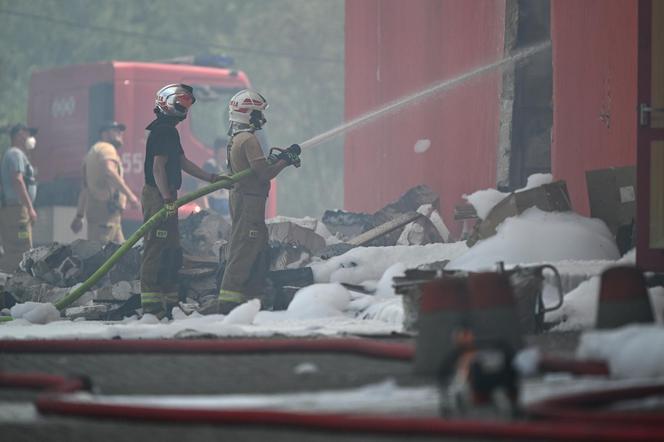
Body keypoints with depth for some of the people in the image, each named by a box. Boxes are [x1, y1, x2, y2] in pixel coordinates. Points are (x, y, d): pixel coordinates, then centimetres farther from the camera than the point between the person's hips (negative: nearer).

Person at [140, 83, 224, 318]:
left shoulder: (169, 131, 18)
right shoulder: (163, 132, -14)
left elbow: (182, 162, 23)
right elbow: (158, 167, -21)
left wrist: (212, 178, 21)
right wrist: (167, 199, -24)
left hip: (165, 196, 11)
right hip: (158, 196, -11)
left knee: (171, 252, 14)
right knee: (156, 249, -11)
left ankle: (169, 303, 20)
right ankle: (152, 307, -12)